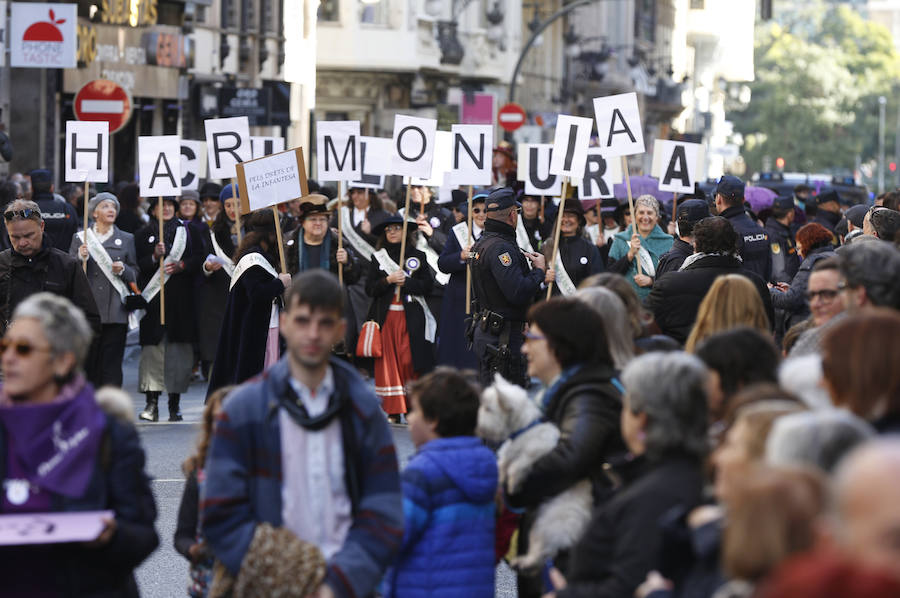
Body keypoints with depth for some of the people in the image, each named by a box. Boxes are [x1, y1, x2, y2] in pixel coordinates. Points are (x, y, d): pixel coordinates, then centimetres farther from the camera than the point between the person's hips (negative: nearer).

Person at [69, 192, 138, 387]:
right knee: (87, 362, -2)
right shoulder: (80, 237, 11)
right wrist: (80, 257, -12)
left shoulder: (126, 239, 13)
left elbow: (135, 275, 13)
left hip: (115, 312, 0)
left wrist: (123, 269, -7)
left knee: (112, 364, -3)